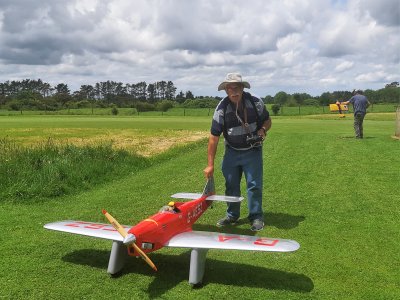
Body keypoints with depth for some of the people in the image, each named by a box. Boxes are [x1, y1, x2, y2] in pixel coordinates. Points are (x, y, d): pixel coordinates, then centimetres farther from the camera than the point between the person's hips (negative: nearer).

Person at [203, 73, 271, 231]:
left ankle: (256, 217, 10)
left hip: (252, 151, -1)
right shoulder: (222, 108, -14)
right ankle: (232, 215, 25)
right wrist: (210, 165, -15)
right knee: (231, 185, 9)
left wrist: (263, 130, -20)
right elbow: (214, 138, -14)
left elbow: (267, 120, 6)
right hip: (231, 152, 1)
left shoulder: (256, 102, -11)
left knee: (254, 184, -4)